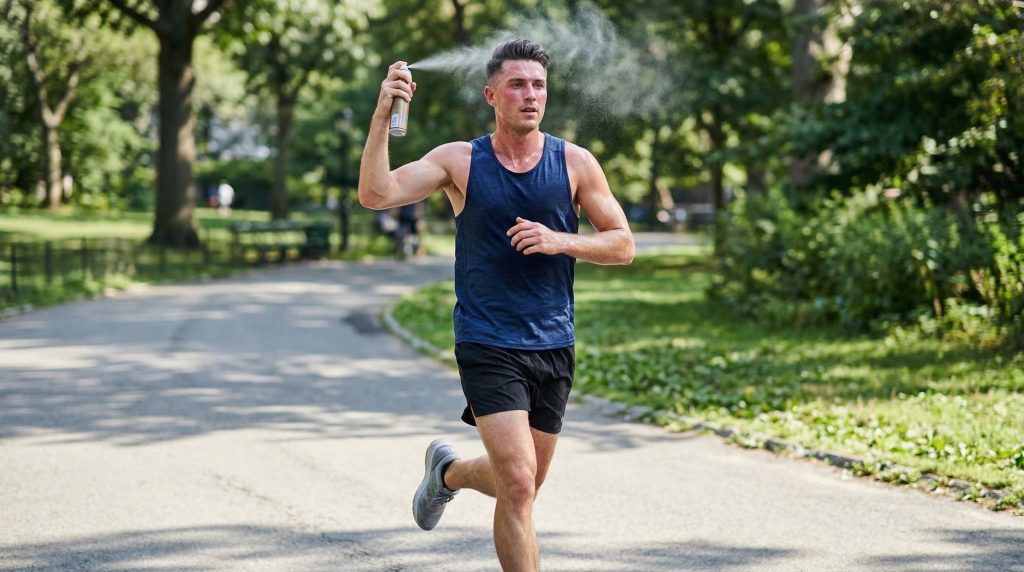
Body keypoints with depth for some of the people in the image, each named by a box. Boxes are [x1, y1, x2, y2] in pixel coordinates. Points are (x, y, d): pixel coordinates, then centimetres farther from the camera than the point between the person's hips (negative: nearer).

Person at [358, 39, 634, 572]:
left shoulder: (575, 163, 1)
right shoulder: (460, 161, -3)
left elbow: (622, 245, 3)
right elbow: (375, 194, -14)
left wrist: (560, 241, -14)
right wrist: (382, 117, -25)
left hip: (553, 346, 3)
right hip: (487, 346, -3)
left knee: (522, 484, 16)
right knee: (518, 486, -15)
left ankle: (449, 470, 47)